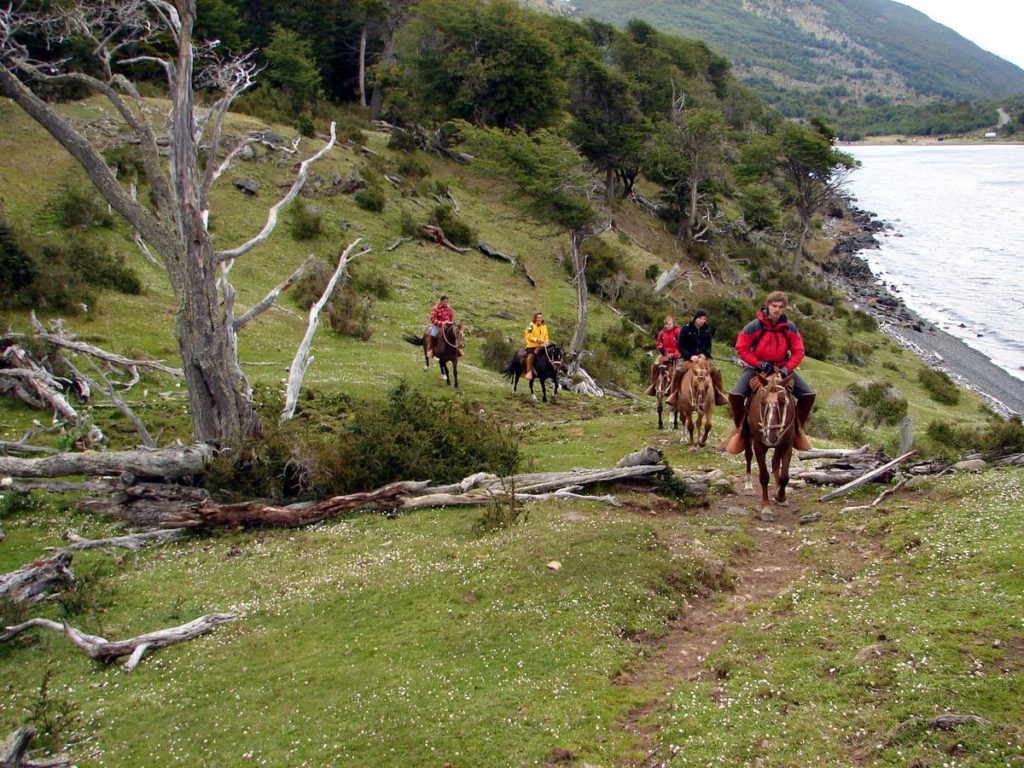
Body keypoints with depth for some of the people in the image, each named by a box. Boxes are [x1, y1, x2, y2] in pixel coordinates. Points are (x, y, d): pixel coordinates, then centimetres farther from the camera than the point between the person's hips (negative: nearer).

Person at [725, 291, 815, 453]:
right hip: (757, 367, -2)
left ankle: (798, 427, 11)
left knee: (809, 394, -12)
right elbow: (741, 349, -9)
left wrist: (787, 368, -18)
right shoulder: (754, 326, -14)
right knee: (735, 395, -26)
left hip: (782, 368, 2)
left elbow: (798, 352, -1)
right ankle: (740, 428, 1)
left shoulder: (790, 328, -6)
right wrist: (759, 364, -18)